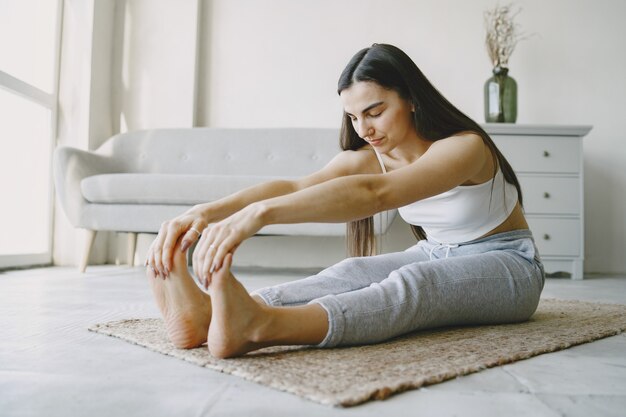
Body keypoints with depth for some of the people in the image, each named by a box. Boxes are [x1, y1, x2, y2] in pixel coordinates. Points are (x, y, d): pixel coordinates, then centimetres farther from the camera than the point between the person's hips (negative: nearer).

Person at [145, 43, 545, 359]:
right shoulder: (368, 157, -7)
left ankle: (260, 326, -62)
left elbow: (374, 193, -45)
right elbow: (294, 186, -26)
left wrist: (262, 213, -57)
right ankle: (212, 311, -47)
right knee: (355, 273, -26)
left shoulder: (465, 146, -26)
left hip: (507, 266, -5)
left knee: (417, 281, -37)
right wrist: (206, 211, -42)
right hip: (434, 259, 5)